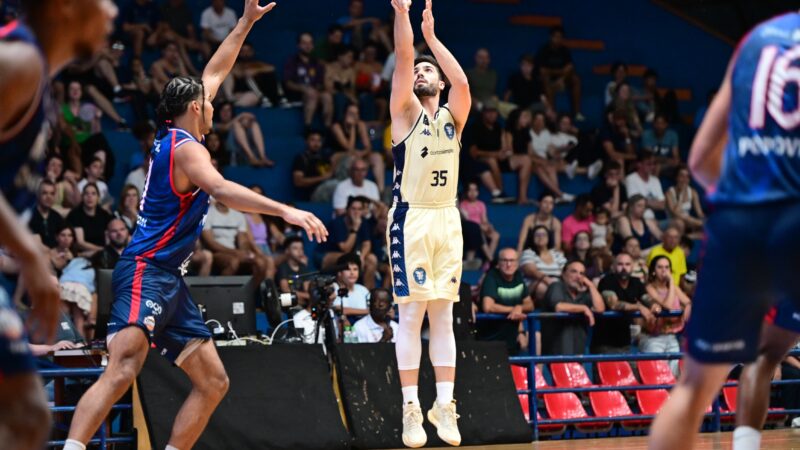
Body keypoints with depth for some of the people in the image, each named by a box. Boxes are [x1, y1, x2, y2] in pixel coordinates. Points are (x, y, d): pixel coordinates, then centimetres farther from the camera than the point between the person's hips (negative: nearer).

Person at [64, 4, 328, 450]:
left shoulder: (178, 137, 16)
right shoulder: (186, 147, -11)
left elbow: (214, 73, 28)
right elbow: (221, 189, -31)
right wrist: (286, 211, -39)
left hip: (170, 280, 10)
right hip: (145, 274, -10)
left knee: (214, 383, 8)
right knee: (122, 371, -28)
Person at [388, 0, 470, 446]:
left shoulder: (453, 116, 11)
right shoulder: (406, 112, 3)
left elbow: (463, 81, -9)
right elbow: (403, 57, -10)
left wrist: (432, 37, -6)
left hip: (447, 220, 4)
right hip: (411, 219, -4)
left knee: (444, 314, 5)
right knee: (411, 313, -5)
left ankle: (444, 404, 7)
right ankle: (411, 407, -4)